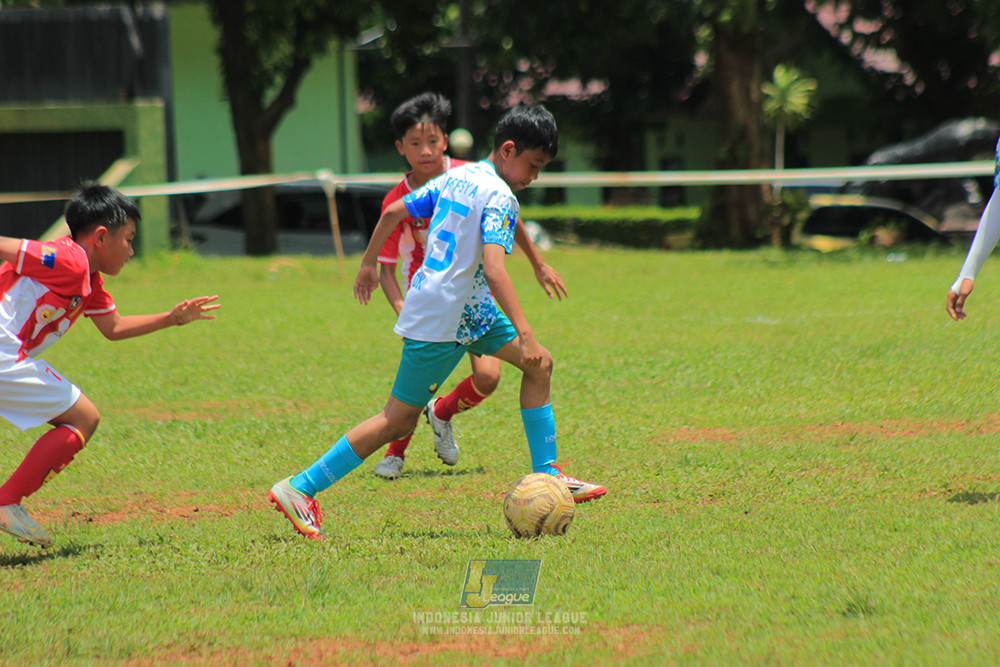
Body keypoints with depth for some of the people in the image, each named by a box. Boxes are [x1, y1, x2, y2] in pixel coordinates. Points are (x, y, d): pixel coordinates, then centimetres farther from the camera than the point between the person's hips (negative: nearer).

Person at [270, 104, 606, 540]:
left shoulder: (456, 178, 10)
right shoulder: (499, 198, -17)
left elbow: (394, 212, 16)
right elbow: (493, 270, -30)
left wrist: (368, 264, 30)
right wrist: (524, 335, -34)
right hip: (443, 321, -10)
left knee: (539, 365, 9)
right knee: (398, 422, -4)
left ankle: (545, 476, 11)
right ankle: (299, 490, 0)